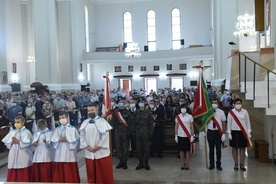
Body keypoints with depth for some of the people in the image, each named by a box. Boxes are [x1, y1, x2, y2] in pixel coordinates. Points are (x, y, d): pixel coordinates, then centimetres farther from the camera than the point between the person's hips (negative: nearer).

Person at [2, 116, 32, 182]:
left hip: (23, 157, -4)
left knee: (24, 176, 3)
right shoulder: (12, 132, 11)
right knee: (12, 175, 7)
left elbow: (27, 143, -14)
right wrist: (12, 142, -7)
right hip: (13, 156, 5)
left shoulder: (27, 132, -3)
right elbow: (6, 142, 9)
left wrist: (18, 142, -13)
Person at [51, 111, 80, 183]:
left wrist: (67, 139, -15)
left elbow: (76, 140, -7)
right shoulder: (57, 129, 10)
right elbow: (53, 141, 6)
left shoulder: (73, 129, 0)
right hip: (59, 155, 3)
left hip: (69, 154, -3)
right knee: (59, 173, 7)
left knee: (70, 173, 2)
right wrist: (59, 140, -12)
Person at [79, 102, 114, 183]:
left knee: (104, 174, 5)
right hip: (89, 153, 4)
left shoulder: (102, 121, -4)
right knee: (91, 175, 12)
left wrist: (97, 147, -14)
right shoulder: (85, 123, 8)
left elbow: (105, 136, -11)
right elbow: (82, 136, 6)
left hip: (101, 152, -3)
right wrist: (87, 147, -6)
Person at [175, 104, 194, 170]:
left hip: (187, 136, -1)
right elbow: (176, 127, 6)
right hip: (180, 136, 1)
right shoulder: (177, 117, 2)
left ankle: (187, 165, 13)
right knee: (181, 150, 6)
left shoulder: (190, 116, -1)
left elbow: (191, 127, 1)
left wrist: (192, 136, -3)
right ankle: (182, 164, 15)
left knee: (187, 150, 5)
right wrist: (176, 136, 2)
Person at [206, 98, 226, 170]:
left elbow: (224, 123, 1)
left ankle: (218, 165, 21)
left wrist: (224, 134, -4)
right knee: (211, 149, 10)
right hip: (210, 132, 0)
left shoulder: (221, 112, 1)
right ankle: (211, 164, 22)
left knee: (218, 149, 7)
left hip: (218, 132, 0)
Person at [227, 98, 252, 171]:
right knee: (234, 148, 6)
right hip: (234, 132, -1)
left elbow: (248, 122, 5)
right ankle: (236, 164, 18)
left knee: (242, 148, 6)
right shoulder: (231, 112, -2)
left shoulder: (245, 112, 1)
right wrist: (229, 133, -3)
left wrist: (249, 132, 2)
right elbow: (229, 123, 1)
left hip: (243, 132, 1)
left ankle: (242, 164, 17)